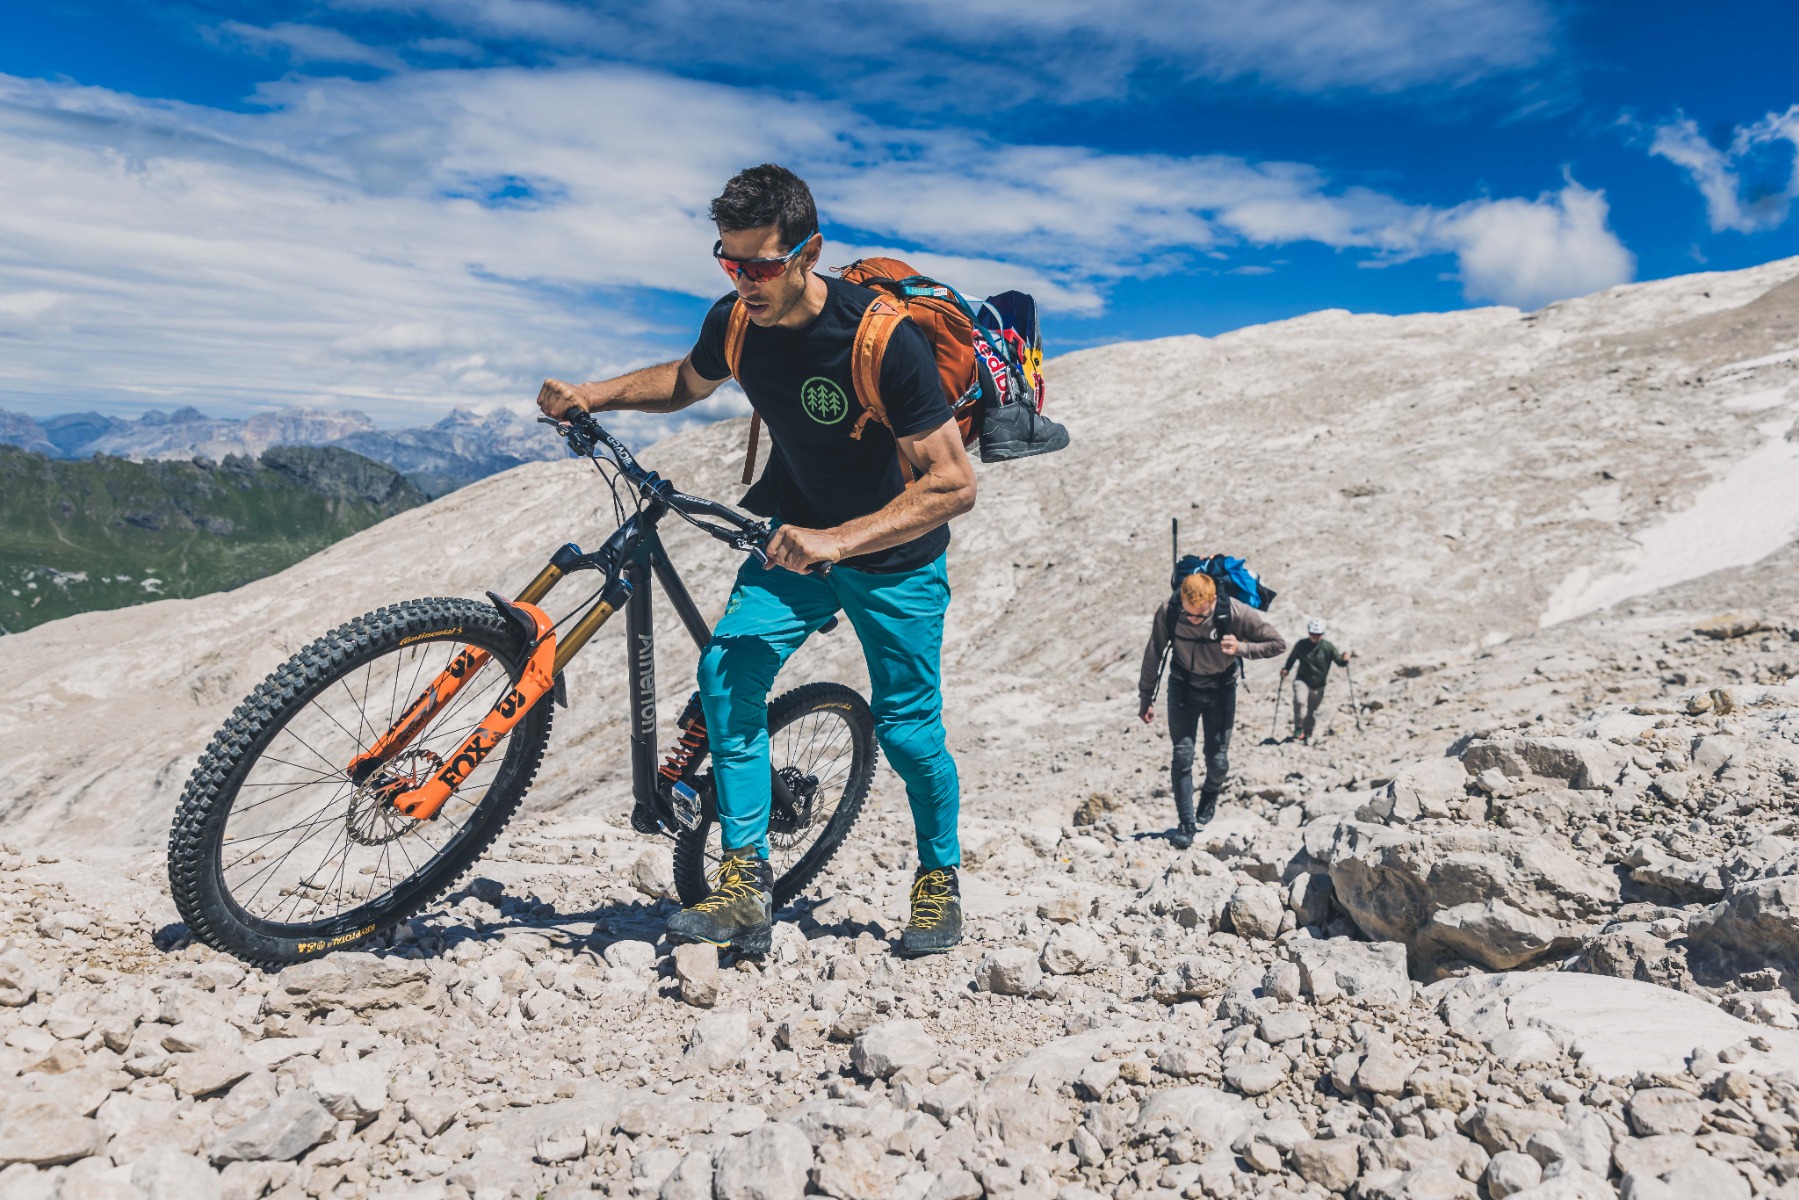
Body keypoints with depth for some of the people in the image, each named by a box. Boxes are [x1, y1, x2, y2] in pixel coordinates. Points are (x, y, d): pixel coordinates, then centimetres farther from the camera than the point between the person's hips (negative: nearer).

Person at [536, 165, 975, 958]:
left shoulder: (880, 337, -28)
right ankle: (746, 886, -7)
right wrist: (591, 396, -2)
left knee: (906, 728, -2)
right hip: (797, 534, 5)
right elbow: (687, 383, 14)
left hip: (895, 555, -4)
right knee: (727, 670, -16)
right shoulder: (733, 322, -10)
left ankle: (940, 877, 25)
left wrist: (839, 539, -37)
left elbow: (954, 484, -28)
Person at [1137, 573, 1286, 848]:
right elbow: (1153, 654, -8)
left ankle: (1210, 797, 37)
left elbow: (1278, 643, -17)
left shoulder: (1235, 613, -28)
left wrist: (1240, 648, -34)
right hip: (1183, 687, 0)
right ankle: (1187, 823, 3)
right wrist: (1146, 698, -2)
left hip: (1221, 689, 0)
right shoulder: (1169, 612, -24)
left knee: (1218, 760, 4)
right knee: (1182, 755, -9)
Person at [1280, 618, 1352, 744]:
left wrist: (1345, 660, -24)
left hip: (1319, 685, 1)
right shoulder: (1301, 645, -6)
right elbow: (1292, 659, 8)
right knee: (1299, 701, -28)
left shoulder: (1328, 647, -7)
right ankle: (1298, 728, -13)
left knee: (1312, 711, 10)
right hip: (1302, 680, -1)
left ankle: (1307, 734, 32)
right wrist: (1285, 670, -8)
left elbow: (1339, 661, -2)